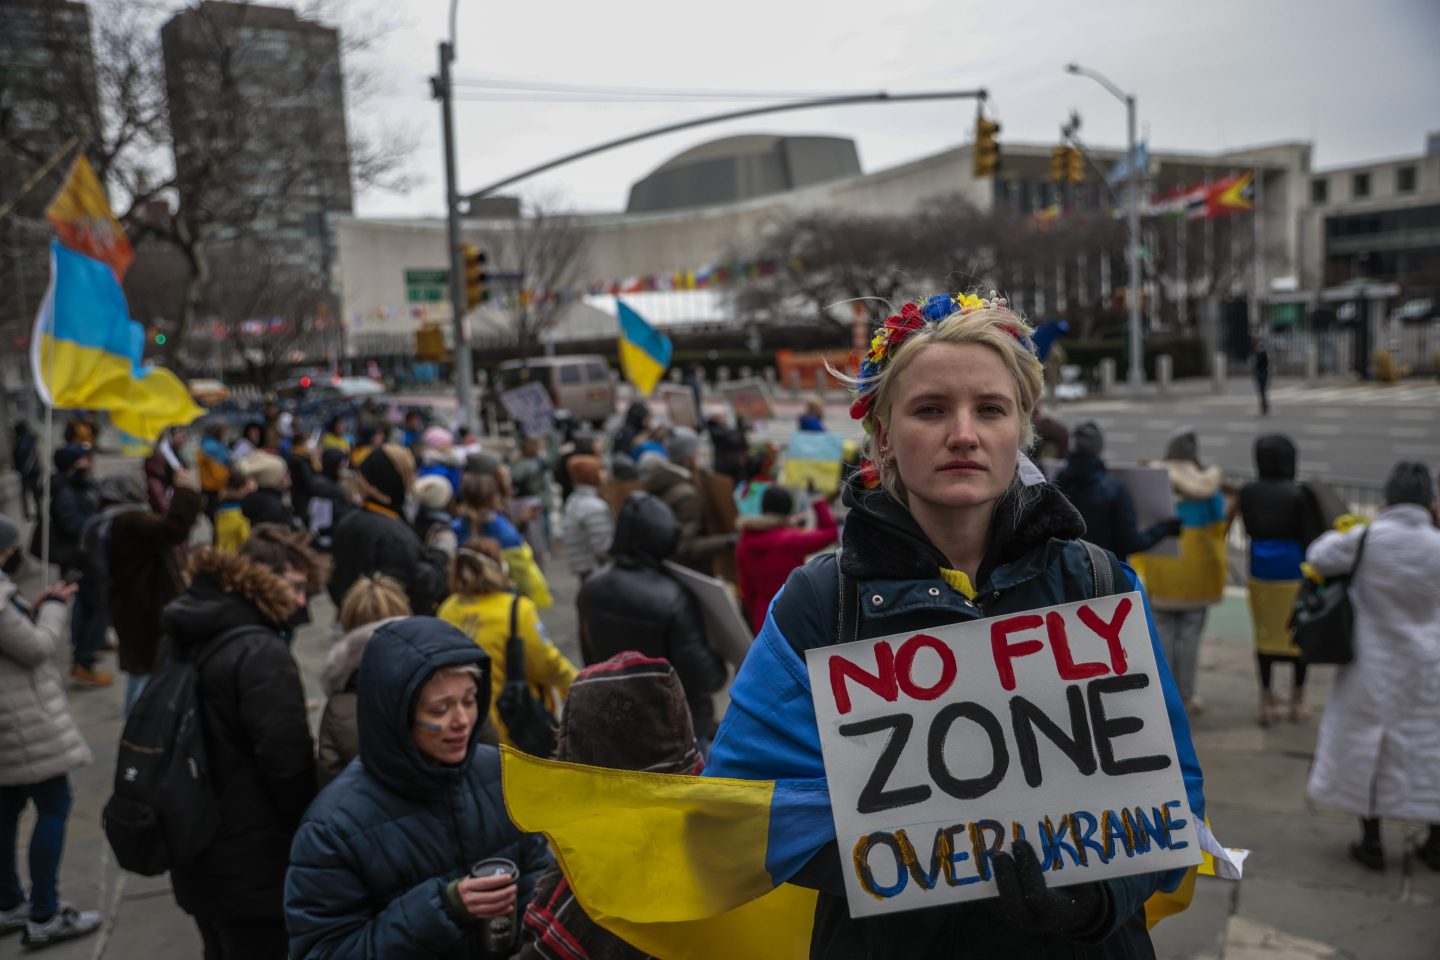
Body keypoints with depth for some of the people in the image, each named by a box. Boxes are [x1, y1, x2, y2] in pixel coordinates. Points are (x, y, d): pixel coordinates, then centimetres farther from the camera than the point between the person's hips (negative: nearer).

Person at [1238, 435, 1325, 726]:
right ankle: (1297, 700, 23)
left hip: (1261, 570, 3)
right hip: (1296, 571, -3)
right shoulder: (1300, 494, -15)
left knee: (1266, 634, 12)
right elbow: (1312, 537, -12)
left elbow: (1250, 529, 4)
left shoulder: (1247, 492, -5)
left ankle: (1266, 700, 16)